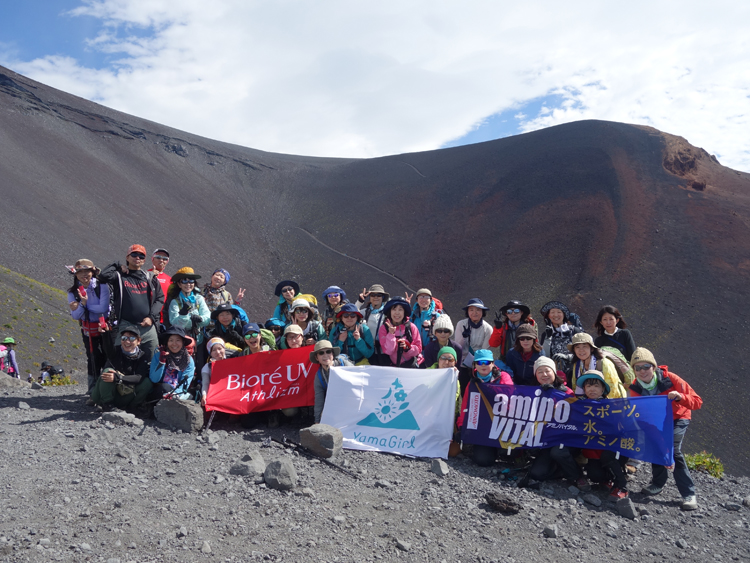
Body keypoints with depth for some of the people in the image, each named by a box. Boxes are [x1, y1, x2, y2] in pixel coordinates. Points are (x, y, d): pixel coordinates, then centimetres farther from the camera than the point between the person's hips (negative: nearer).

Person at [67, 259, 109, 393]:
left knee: (107, 357, 2)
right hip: (88, 330, 2)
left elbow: (103, 308, -23)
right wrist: (83, 303, -27)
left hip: (104, 327, -2)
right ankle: (93, 390, 13)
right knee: (93, 360, 3)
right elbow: (75, 316, -8)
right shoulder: (73, 292, -2)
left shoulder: (102, 286, -12)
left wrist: (80, 306, -18)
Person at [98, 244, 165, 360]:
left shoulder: (150, 277, 15)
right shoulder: (120, 276, 8)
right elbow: (104, 275, -13)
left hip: (148, 327, 2)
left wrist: (151, 317, -3)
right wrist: (117, 266, 5)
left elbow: (160, 298, 10)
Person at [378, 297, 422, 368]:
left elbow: (418, 349, 2)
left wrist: (407, 347, -15)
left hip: (411, 364, 0)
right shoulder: (384, 328, -2)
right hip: (392, 365, 0)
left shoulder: (411, 327, 0)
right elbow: (387, 351, -9)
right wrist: (391, 334, -18)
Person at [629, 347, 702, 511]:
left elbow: (697, 402, -27)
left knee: (672, 449, -21)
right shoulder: (635, 388, -16)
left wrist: (680, 397, -45)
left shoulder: (670, 379, -28)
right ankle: (657, 482, 11)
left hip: (678, 418, -4)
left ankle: (689, 494, -15)